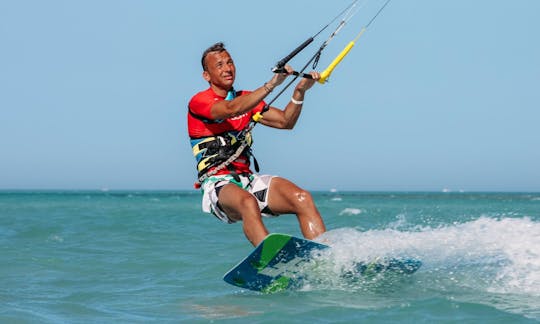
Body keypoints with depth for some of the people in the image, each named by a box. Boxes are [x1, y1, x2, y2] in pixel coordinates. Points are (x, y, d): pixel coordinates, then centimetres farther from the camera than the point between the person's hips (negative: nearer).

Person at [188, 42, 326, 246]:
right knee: (247, 202, -40)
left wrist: (299, 92, -3)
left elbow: (285, 121, 13)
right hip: (218, 184, -6)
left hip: (249, 179, 6)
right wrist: (272, 84, -29)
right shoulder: (199, 102, -2)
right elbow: (231, 109, -22)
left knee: (302, 198, -20)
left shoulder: (246, 99, 19)